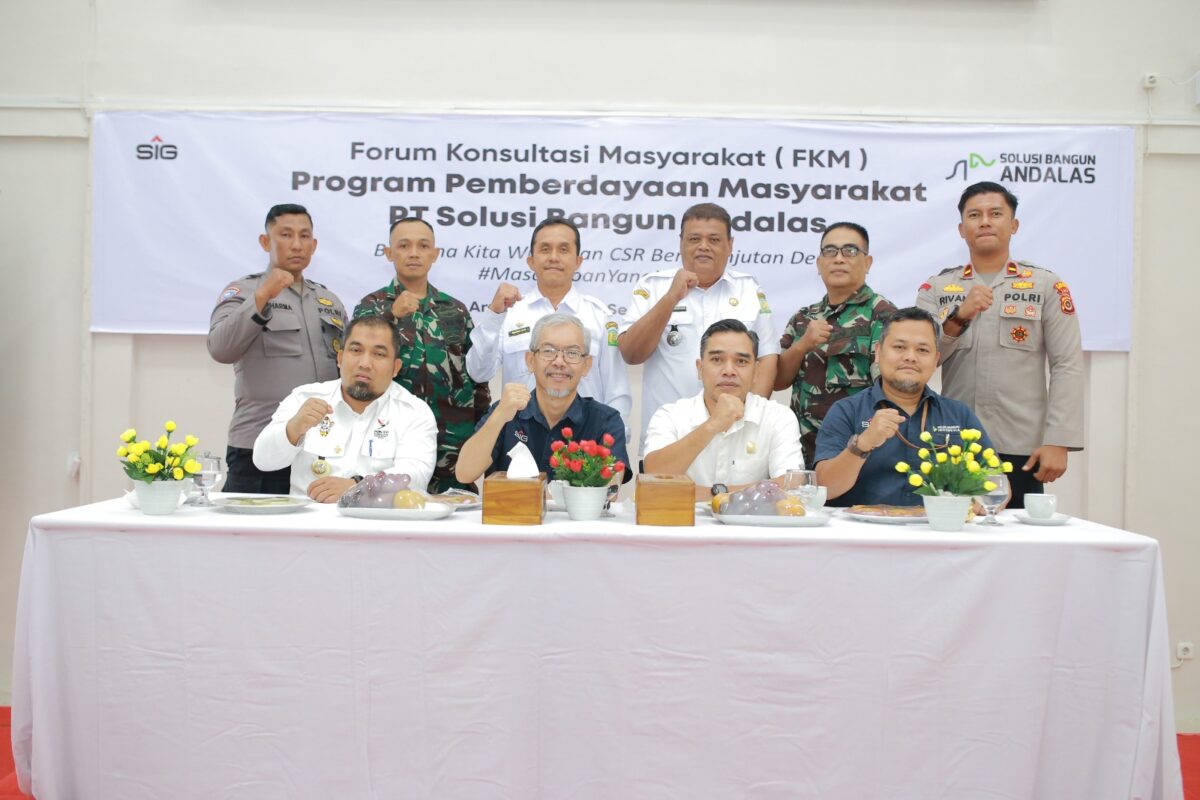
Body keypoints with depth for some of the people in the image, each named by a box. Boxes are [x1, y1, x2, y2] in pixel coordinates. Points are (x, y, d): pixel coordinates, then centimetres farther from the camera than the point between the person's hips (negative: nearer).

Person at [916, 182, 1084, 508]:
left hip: (1021, 450, -1)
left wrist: (1058, 442, -10)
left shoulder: (1047, 286, 6)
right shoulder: (936, 289, 9)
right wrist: (959, 317, -16)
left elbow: (1067, 368, -1)